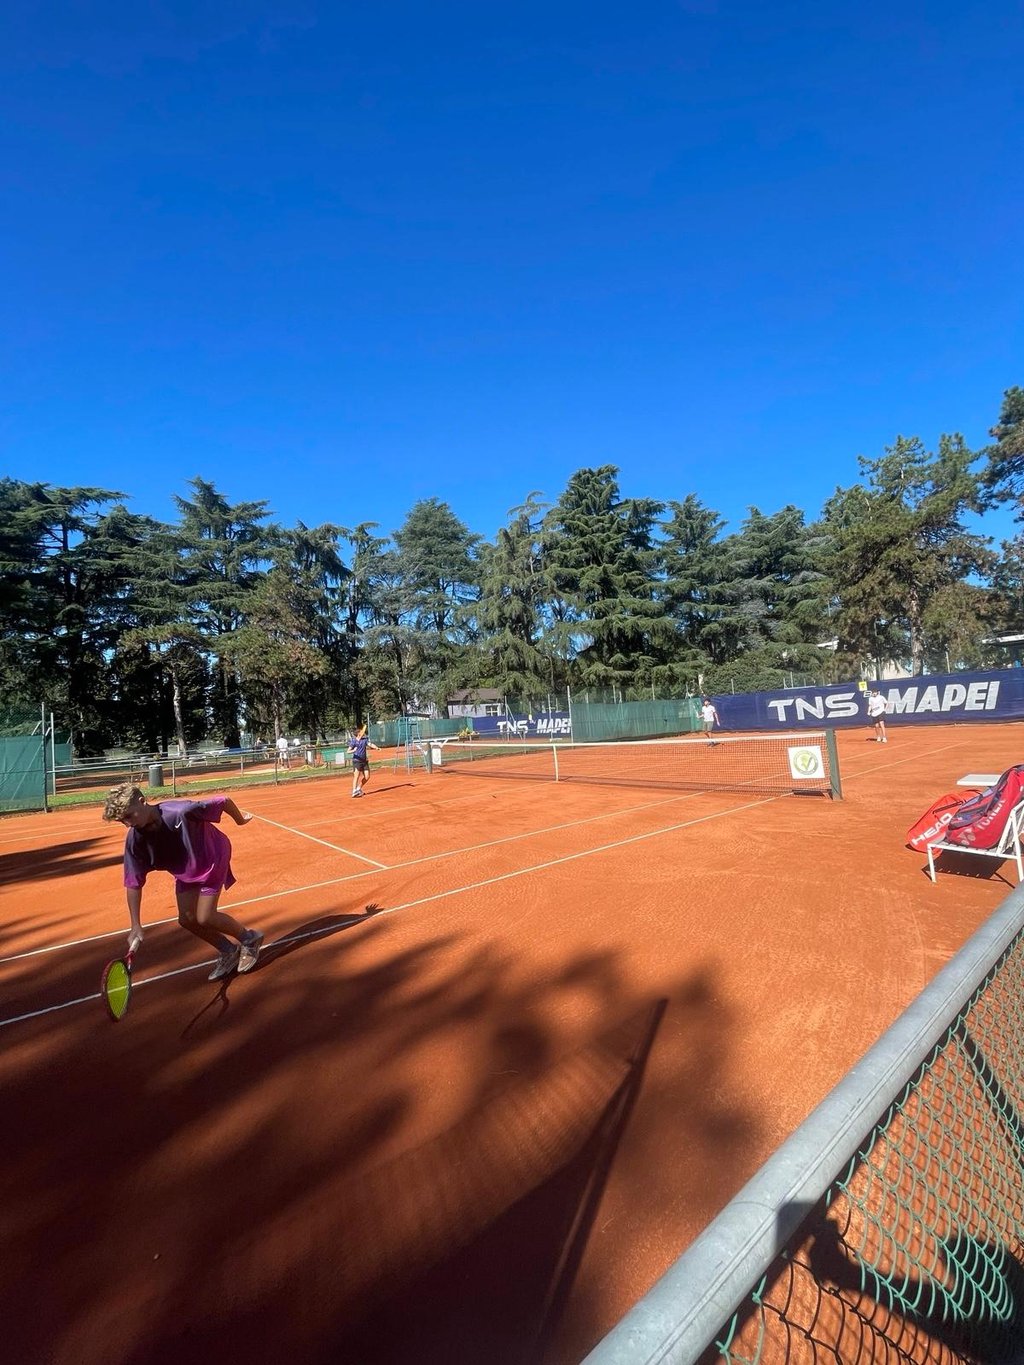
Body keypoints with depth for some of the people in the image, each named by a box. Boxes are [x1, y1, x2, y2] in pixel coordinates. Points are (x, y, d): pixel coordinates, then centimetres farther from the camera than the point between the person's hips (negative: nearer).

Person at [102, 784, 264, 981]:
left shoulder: (181, 812, -39)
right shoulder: (134, 840, -20)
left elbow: (224, 801, -27)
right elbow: (133, 883, -13)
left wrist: (240, 819, -7)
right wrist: (136, 925, -16)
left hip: (212, 860, -6)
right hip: (184, 871, 6)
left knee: (204, 918, -8)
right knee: (186, 919, 1)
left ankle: (250, 938, 17)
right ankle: (228, 951, 24)